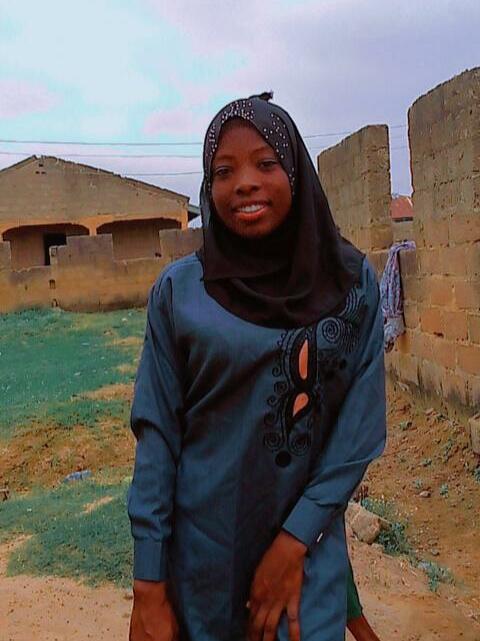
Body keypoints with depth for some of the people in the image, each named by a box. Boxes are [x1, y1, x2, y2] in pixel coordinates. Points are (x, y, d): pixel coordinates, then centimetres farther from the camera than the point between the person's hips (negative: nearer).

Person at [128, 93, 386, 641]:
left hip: (308, 546, 0)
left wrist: (294, 541, -10)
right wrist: (148, 585, -8)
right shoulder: (178, 289, -8)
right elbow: (156, 434, -8)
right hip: (199, 546, 1)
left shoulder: (354, 282, -5)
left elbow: (362, 427, -5)